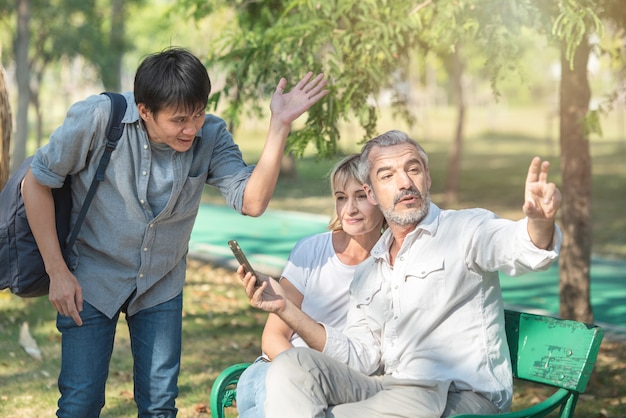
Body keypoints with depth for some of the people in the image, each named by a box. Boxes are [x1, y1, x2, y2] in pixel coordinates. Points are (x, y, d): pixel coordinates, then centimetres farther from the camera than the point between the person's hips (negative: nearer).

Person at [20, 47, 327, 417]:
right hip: (92, 277, -3)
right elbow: (37, 183, -12)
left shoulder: (211, 135, -14)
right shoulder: (96, 119, -23)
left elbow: (252, 201, -28)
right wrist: (57, 271, -13)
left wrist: (280, 126, -36)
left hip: (162, 285, 3)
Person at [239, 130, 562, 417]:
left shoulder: (465, 230, 0)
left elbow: (523, 248, -22)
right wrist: (287, 310, 6)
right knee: (291, 367, -13)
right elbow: (360, 358, 15)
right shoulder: (367, 274, 19)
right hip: (390, 389, 6)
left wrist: (539, 220, -48)